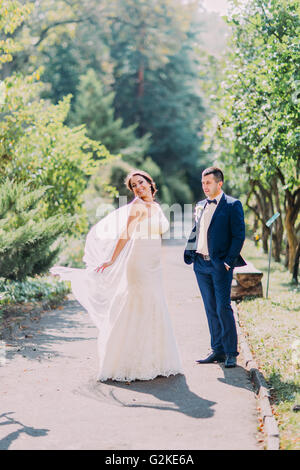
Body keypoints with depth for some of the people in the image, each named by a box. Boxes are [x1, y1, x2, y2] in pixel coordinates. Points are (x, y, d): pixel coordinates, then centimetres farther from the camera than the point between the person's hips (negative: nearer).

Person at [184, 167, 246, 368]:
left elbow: (239, 235, -8)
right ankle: (218, 351, 17)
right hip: (201, 264, 6)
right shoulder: (200, 206, 15)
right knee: (211, 310, 10)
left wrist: (228, 261, -14)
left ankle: (231, 353, 2)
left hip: (220, 265, -6)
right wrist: (191, 256, 8)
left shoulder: (233, 205, -5)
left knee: (223, 309, -7)